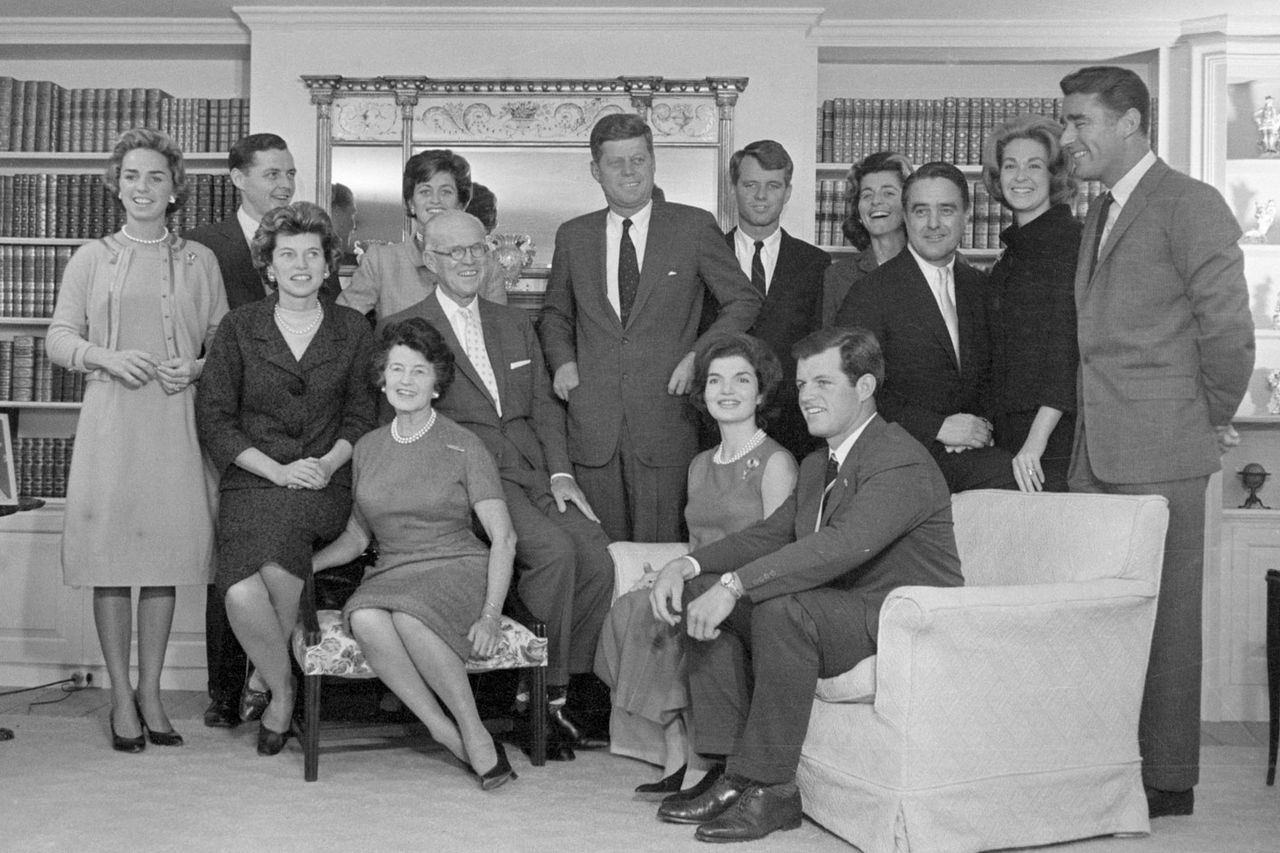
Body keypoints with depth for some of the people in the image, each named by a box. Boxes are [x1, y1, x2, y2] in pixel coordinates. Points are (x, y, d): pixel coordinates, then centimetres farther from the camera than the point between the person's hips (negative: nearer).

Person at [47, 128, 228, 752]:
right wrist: (107, 357, -11)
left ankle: (151, 690, 15)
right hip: (110, 419, -1)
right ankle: (121, 695, 10)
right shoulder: (92, 258, 9)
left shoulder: (200, 261, 11)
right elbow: (58, 338, 7)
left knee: (165, 558, 3)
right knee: (111, 557, -1)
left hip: (176, 422, 1)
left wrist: (196, 368, -7)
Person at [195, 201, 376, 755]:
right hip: (251, 483, 0)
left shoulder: (352, 330, 12)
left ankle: (265, 676, -3)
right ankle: (283, 687, 2)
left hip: (325, 484, 0)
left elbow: (363, 417, 12)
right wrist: (277, 469, -8)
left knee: (276, 562, -32)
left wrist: (329, 462, -8)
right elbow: (213, 418, 4)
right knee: (241, 593, -27)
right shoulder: (239, 328, 9)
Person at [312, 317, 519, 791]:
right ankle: (447, 734, -22)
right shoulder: (367, 449, 13)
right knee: (364, 619, -32)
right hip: (391, 576, 4)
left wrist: (490, 615, -16)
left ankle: (475, 732, -20)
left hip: (458, 570, -3)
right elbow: (356, 537, 22)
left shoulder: (463, 447, 0)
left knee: (410, 617, -36)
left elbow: (503, 539, -4)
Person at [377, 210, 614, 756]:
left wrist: (560, 473, 3)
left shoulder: (515, 325, 23)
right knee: (554, 549, -28)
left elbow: (544, 405, 19)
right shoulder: (402, 329, 6)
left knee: (597, 558, -18)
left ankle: (562, 690, -3)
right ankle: (544, 693, -12)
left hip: (532, 471, 5)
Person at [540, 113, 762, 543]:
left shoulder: (694, 226, 3)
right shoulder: (572, 236, 11)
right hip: (593, 424, 2)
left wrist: (699, 355, -3)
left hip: (665, 422, -2)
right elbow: (556, 313, 23)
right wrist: (562, 360, 4)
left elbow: (744, 299, 9)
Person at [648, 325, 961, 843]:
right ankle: (732, 770, -8)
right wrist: (686, 566, -4)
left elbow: (842, 545, -30)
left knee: (781, 607, -34)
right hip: (835, 612, 10)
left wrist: (734, 584, -35)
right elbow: (769, 535, 14)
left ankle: (769, 789, -23)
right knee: (701, 593, -4)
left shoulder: (902, 462, -16)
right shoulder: (817, 466, 17)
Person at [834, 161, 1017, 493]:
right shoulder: (870, 293, -4)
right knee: (1003, 470, -31)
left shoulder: (979, 287, 16)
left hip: (974, 449, 5)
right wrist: (938, 427, -14)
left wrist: (983, 422, 2)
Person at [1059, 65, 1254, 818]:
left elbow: (1228, 329, -12)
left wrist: (1213, 418, -3)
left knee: (1162, 615, 0)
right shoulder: (1101, 213, 18)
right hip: (1097, 451, 8)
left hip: (1160, 451, -8)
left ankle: (1169, 779, 11)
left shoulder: (1190, 205, -9)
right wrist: (1089, 427, 14)